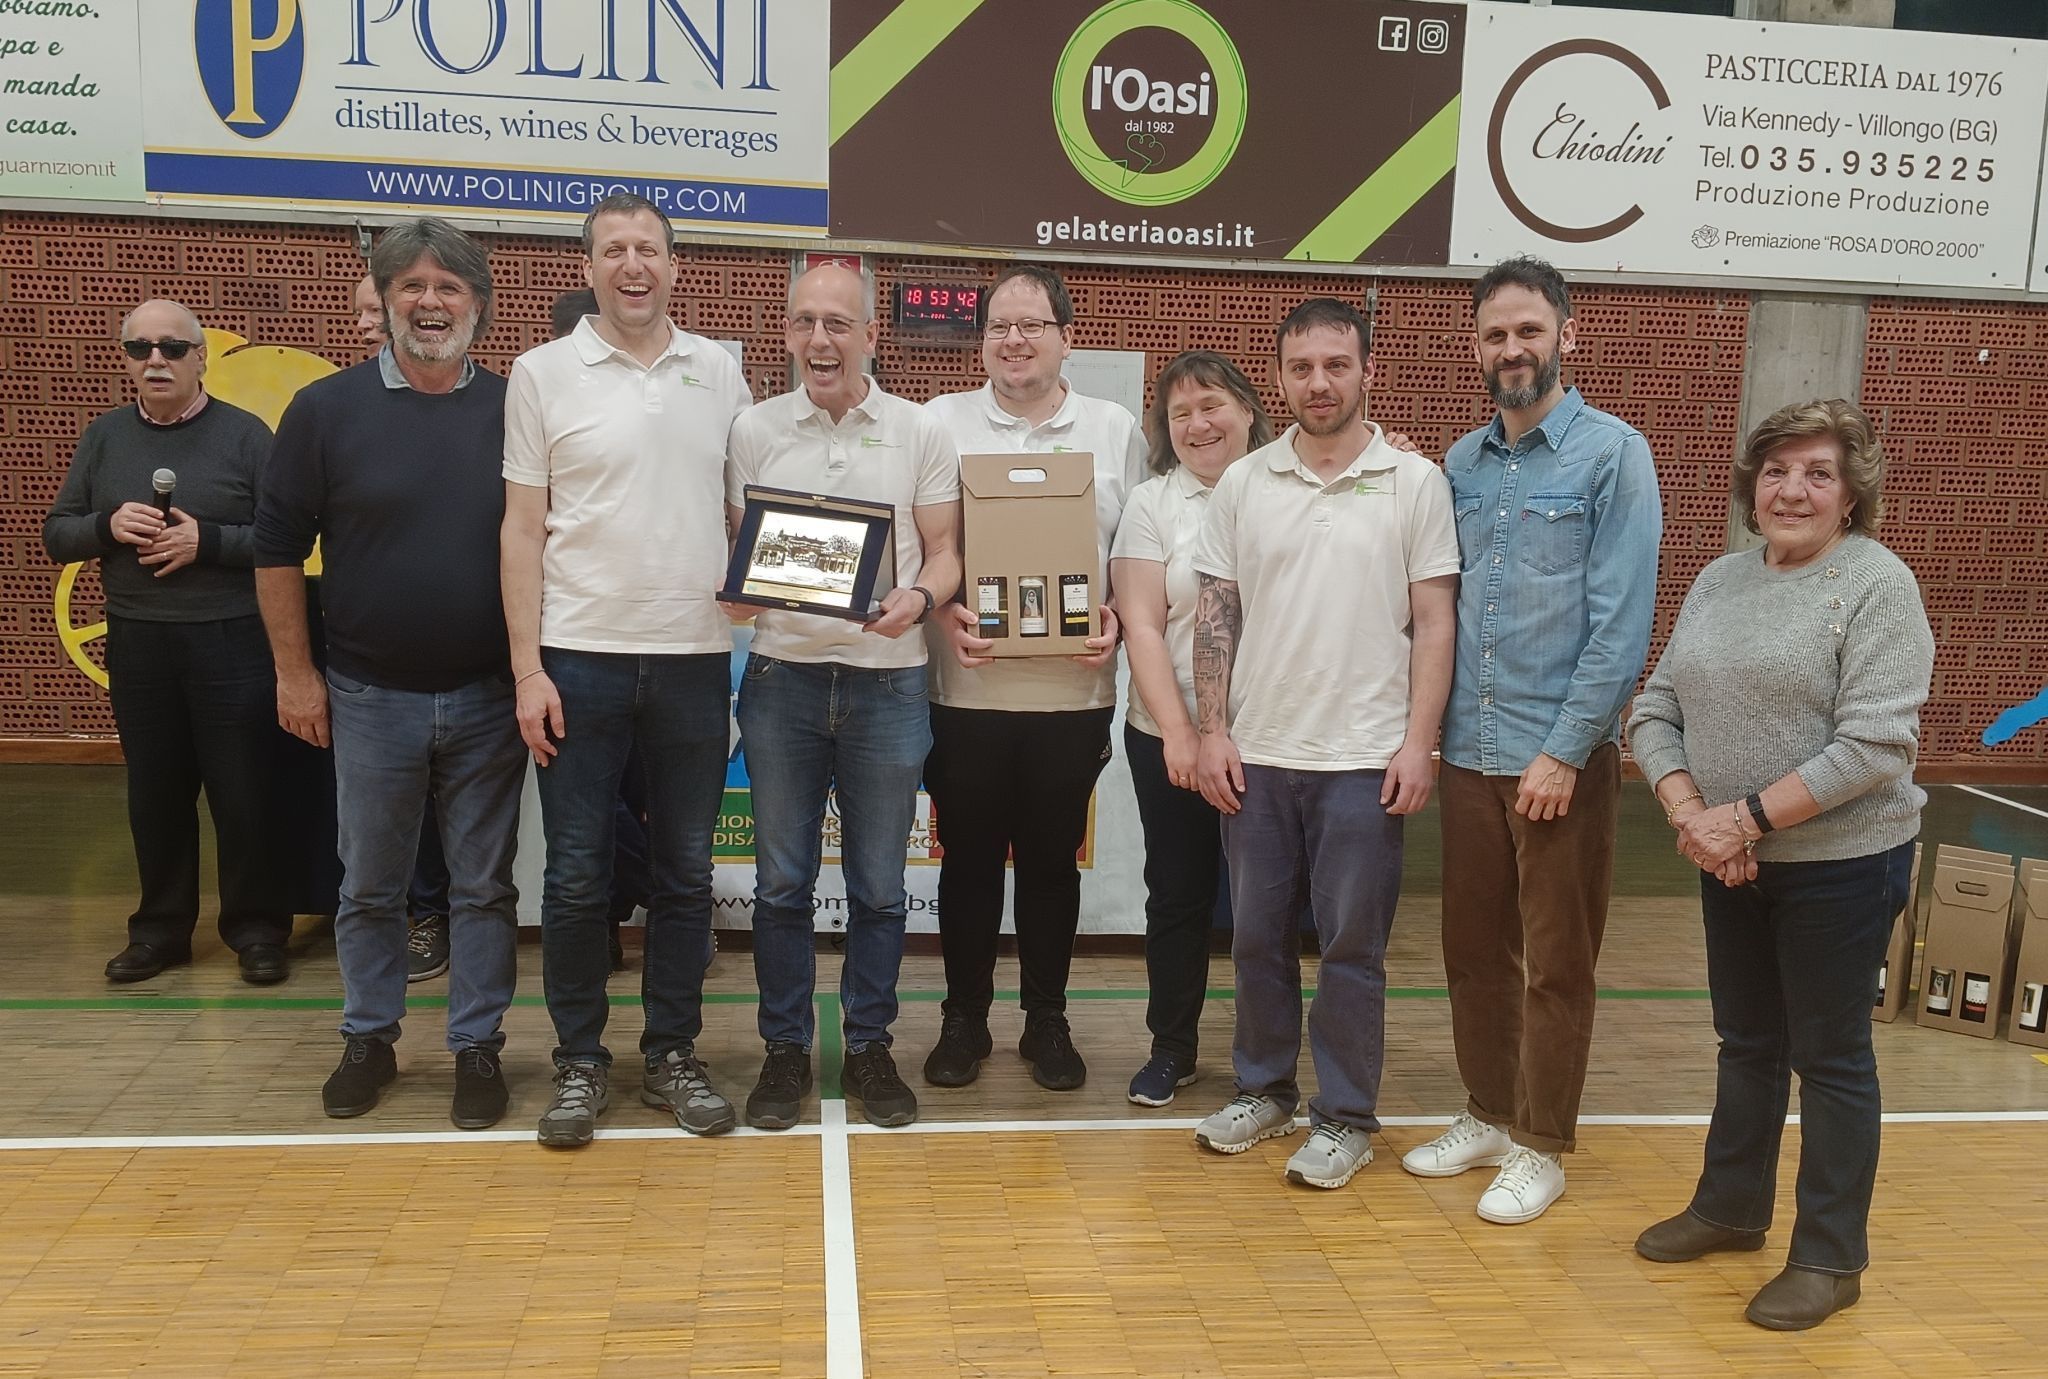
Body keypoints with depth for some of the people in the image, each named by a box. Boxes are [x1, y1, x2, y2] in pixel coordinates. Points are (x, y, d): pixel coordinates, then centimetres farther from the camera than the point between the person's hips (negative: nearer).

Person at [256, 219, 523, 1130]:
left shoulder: (514, 412, 0)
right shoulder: (326, 408, -2)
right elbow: (278, 546, 2)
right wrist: (295, 672, 0)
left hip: (488, 697, 0)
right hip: (370, 698, 0)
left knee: (484, 886, 8)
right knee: (369, 885, 13)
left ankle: (478, 1048, 22)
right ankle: (368, 1039, 30)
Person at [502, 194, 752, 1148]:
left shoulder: (719, 373, 8)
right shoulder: (543, 374, 1)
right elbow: (523, 529, 0)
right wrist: (527, 670, -6)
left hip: (695, 657, 2)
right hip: (579, 658, -2)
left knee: (685, 870, 9)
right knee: (577, 874, 5)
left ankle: (673, 1056, 23)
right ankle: (579, 1063, 20)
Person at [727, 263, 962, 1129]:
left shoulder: (920, 434, 3)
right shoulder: (753, 431, 5)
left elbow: (945, 552, 3)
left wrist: (918, 598, -17)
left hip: (887, 677, -1)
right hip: (782, 674, 1)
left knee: (879, 885, 8)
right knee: (781, 880, 8)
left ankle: (869, 1048, 23)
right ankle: (785, 1049, 22)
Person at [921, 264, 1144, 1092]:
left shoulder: (1116, 431, 7)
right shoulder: (939, 423, 4)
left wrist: (1118, 620, -8)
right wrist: (939, 613, -13)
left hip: (1073, 690, 1)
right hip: (966, 688, 0)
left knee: (1052, 860, 11)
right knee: (969, 859, 9)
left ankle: (1047, 1021, 25)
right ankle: (964, 1020, 24)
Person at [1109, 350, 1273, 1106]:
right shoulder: (1152, 503, 2)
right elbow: (1142, 626, -3)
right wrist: (1179, 731, -10)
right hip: (1171, 737, 0)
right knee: (1178, 893, 10)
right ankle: (1171, 1048, 25)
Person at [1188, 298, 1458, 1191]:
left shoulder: (1413, 482, -1)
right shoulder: (1243, 483, 5)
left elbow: (1434, 621, -2)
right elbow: (1215, 614, 6)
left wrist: (1418, 742, -8)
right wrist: (1211, 732, -1)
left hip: (1365, 758, -2)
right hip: (1257, 754, 3)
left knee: (1352, 946, 5)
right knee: (1258, 935, 12)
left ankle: (1344, 1117, 19)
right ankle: (1263, 1090, 29)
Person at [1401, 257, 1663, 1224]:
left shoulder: (1612, 454, -7)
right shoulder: (1460, 463, 9)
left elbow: (1621, 622, -13)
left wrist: (1564, 752, -15)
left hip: (1562, 755, -5)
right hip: (1467, 748, 5)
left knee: (1556, 963, 7)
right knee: (1473, 948, 15)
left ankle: (1539, 1147, 21)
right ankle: (1488, 1114, 32)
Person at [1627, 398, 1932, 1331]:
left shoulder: (1877, 583, -12)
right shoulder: (1719, 580, 7)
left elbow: (1874, 744, -20)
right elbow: (1656, 710, 4)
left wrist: (1749, 817, -20)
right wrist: (1689, 812, -11)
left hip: (1841, 862, -5)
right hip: (1731, 862, 6)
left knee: (1828, 1055, 6)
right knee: (1746, 1042, 18)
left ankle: (1830, 1259, 21)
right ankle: (1730, 1209, 35)